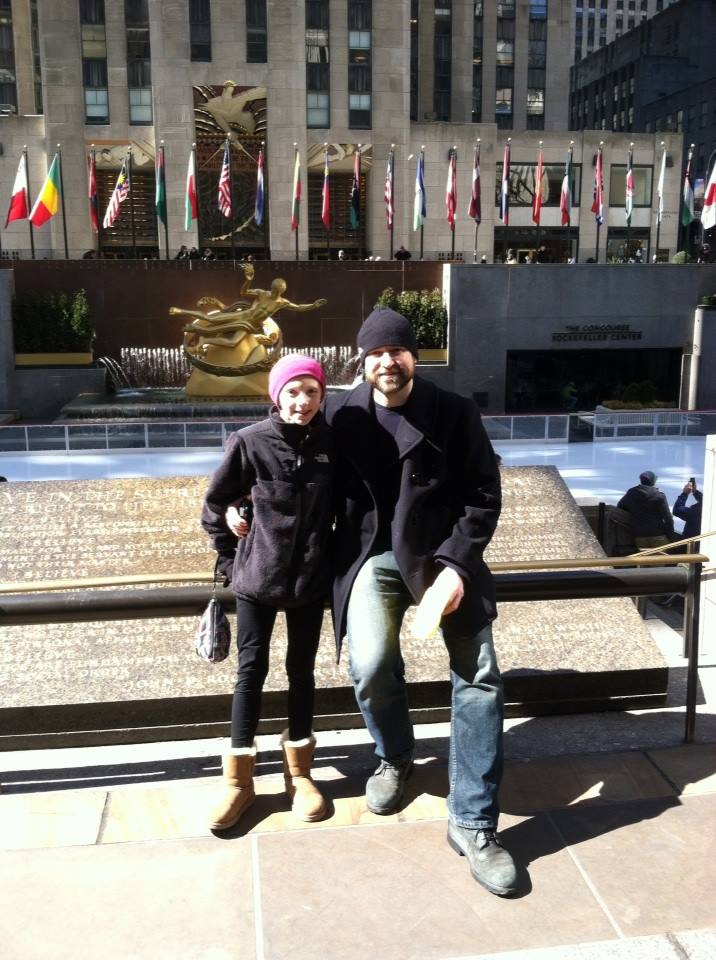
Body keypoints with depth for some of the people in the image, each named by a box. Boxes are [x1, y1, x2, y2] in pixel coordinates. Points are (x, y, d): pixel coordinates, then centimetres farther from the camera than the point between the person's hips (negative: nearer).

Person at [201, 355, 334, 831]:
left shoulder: (331, 443, -7)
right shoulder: (249, 442, -11)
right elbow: (215, 503, 0)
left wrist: (332, 557, 4)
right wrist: (232, 560, 2)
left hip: (311, 577, 2)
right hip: (257, 576, -2)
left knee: (302, 669, 12)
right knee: (252, 669, 5)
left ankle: (299, 771, 27)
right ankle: (239, 779, 18)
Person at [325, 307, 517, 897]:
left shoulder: (455, 413, -5)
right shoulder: (342, 415, -1)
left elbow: (483, 496, -4)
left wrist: (456, 566, -15)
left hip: (443, 555, 0)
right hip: (372, 555, 1)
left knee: (479, 674, -9)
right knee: (370, 664, -17)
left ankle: (473, 823, 3)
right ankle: (395, 756, 18)